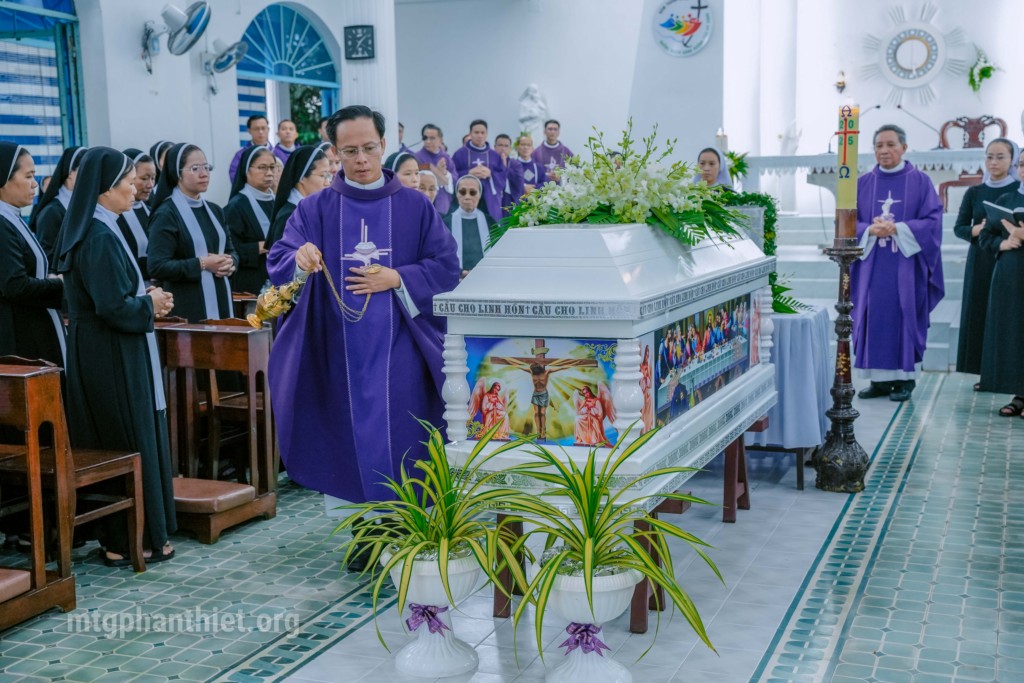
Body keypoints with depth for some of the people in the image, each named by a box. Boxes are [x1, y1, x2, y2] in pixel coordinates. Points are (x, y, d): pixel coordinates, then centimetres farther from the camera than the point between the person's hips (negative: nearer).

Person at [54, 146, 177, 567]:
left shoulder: (94, 231, 11)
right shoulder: (101, 238, -19)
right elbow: (114, 307, -24)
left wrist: (146, 300, 5)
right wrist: (150, 305, -8)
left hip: (103, 355, 10)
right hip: (114, 359, -10)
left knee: (112, 444, 14)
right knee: (133, 444, 0)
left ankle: (118, 537, 24)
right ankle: (135, 541, 10)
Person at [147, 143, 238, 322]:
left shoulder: (214, 210, 14)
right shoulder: (166, 215, -6)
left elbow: (230, 251, 21)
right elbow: (157, 267, -14)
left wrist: (230, 262, -2)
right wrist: (202, 264, -17)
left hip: (220, 304, 6)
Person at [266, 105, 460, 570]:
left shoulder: (415, 207, 4)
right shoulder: (315, 209, 5)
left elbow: (447, 268, 2)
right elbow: (278, 264, -4)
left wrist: (397, 279, -12)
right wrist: (299, 260, -27)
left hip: (400, 352, -1)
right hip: (341, 353, 1)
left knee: (404, 439, -1)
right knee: (352, 436, 6)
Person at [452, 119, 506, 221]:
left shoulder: (495, 155, 12)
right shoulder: (460, 154, 4)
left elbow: (504, 176, 6)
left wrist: (490, 174, -11)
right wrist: (469, 173, -14)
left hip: (489, 202, 3)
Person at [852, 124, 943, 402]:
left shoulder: (920, 182, 2)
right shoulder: (863, 184, 9)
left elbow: (932, 221, -5)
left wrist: (897, 229, -17)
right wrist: (870, 230, -14)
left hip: (906, 264, -2)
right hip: (872, 265, 3)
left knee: (905, 316, -2)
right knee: (874, 318, 1)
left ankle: (905, 378, 7)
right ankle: (879, 379, 9)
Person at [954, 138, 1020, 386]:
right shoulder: (974, 192, 9)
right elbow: (959, 228, 6)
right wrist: (978, 229, -13)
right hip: (980, 263, 3)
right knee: (980, 314, 1)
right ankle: (986, 374, 7)